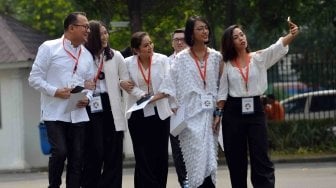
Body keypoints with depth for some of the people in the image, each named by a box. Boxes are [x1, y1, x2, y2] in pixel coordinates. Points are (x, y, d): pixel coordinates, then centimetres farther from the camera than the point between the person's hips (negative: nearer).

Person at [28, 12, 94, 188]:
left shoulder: (87, 55, 13)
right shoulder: (49, 48, -2)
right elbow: (34, 78, -4)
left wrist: (87, 97, -4)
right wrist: (55, 91, -17)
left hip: (78, 114, 5)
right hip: (55, 113, -5)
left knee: (77, 157, 2)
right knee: (60, 152, -16)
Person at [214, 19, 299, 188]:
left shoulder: (259, 58, 4)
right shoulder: (227, 64, 6)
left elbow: (277, 47, -13)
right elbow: (222, 91, 10)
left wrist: (291, 35, -32)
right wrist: (218, 114, 2)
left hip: (255, 110, -1)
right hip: (233, 112, 1)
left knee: (261, 157, -6)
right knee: (235, 159, 5)